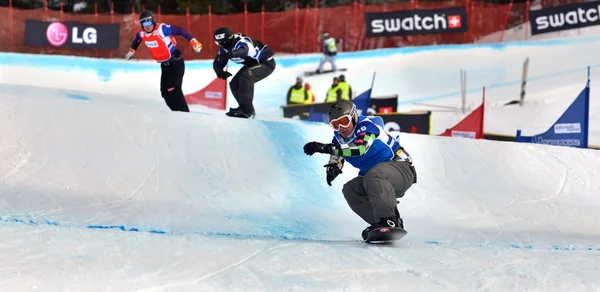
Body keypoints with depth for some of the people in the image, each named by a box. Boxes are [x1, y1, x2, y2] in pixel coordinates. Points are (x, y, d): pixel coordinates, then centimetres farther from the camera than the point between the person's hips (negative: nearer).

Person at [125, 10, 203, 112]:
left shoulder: (161, 29, -23)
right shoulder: (142, 34, -2)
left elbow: (180, 31, -21)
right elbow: (137, 39, 22)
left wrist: (193, 41, -27)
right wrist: (131, 51, 35)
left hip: (176, 63, -8)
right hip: (164, 65, 8)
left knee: (173, 90, -19)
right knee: (165, 92, 5)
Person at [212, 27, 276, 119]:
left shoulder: (241, 42, -33)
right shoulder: (224, 48, -8)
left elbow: (243, 51, -56)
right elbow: (217, 63, -4)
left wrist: (231, 54, -75)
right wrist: (220, 72, -26)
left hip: (267, 63, -9)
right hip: (252, 64, 9)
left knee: (245, 77, -31)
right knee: (234, 84, -1)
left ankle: (247, 110, -32)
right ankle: (246, 109, 14)